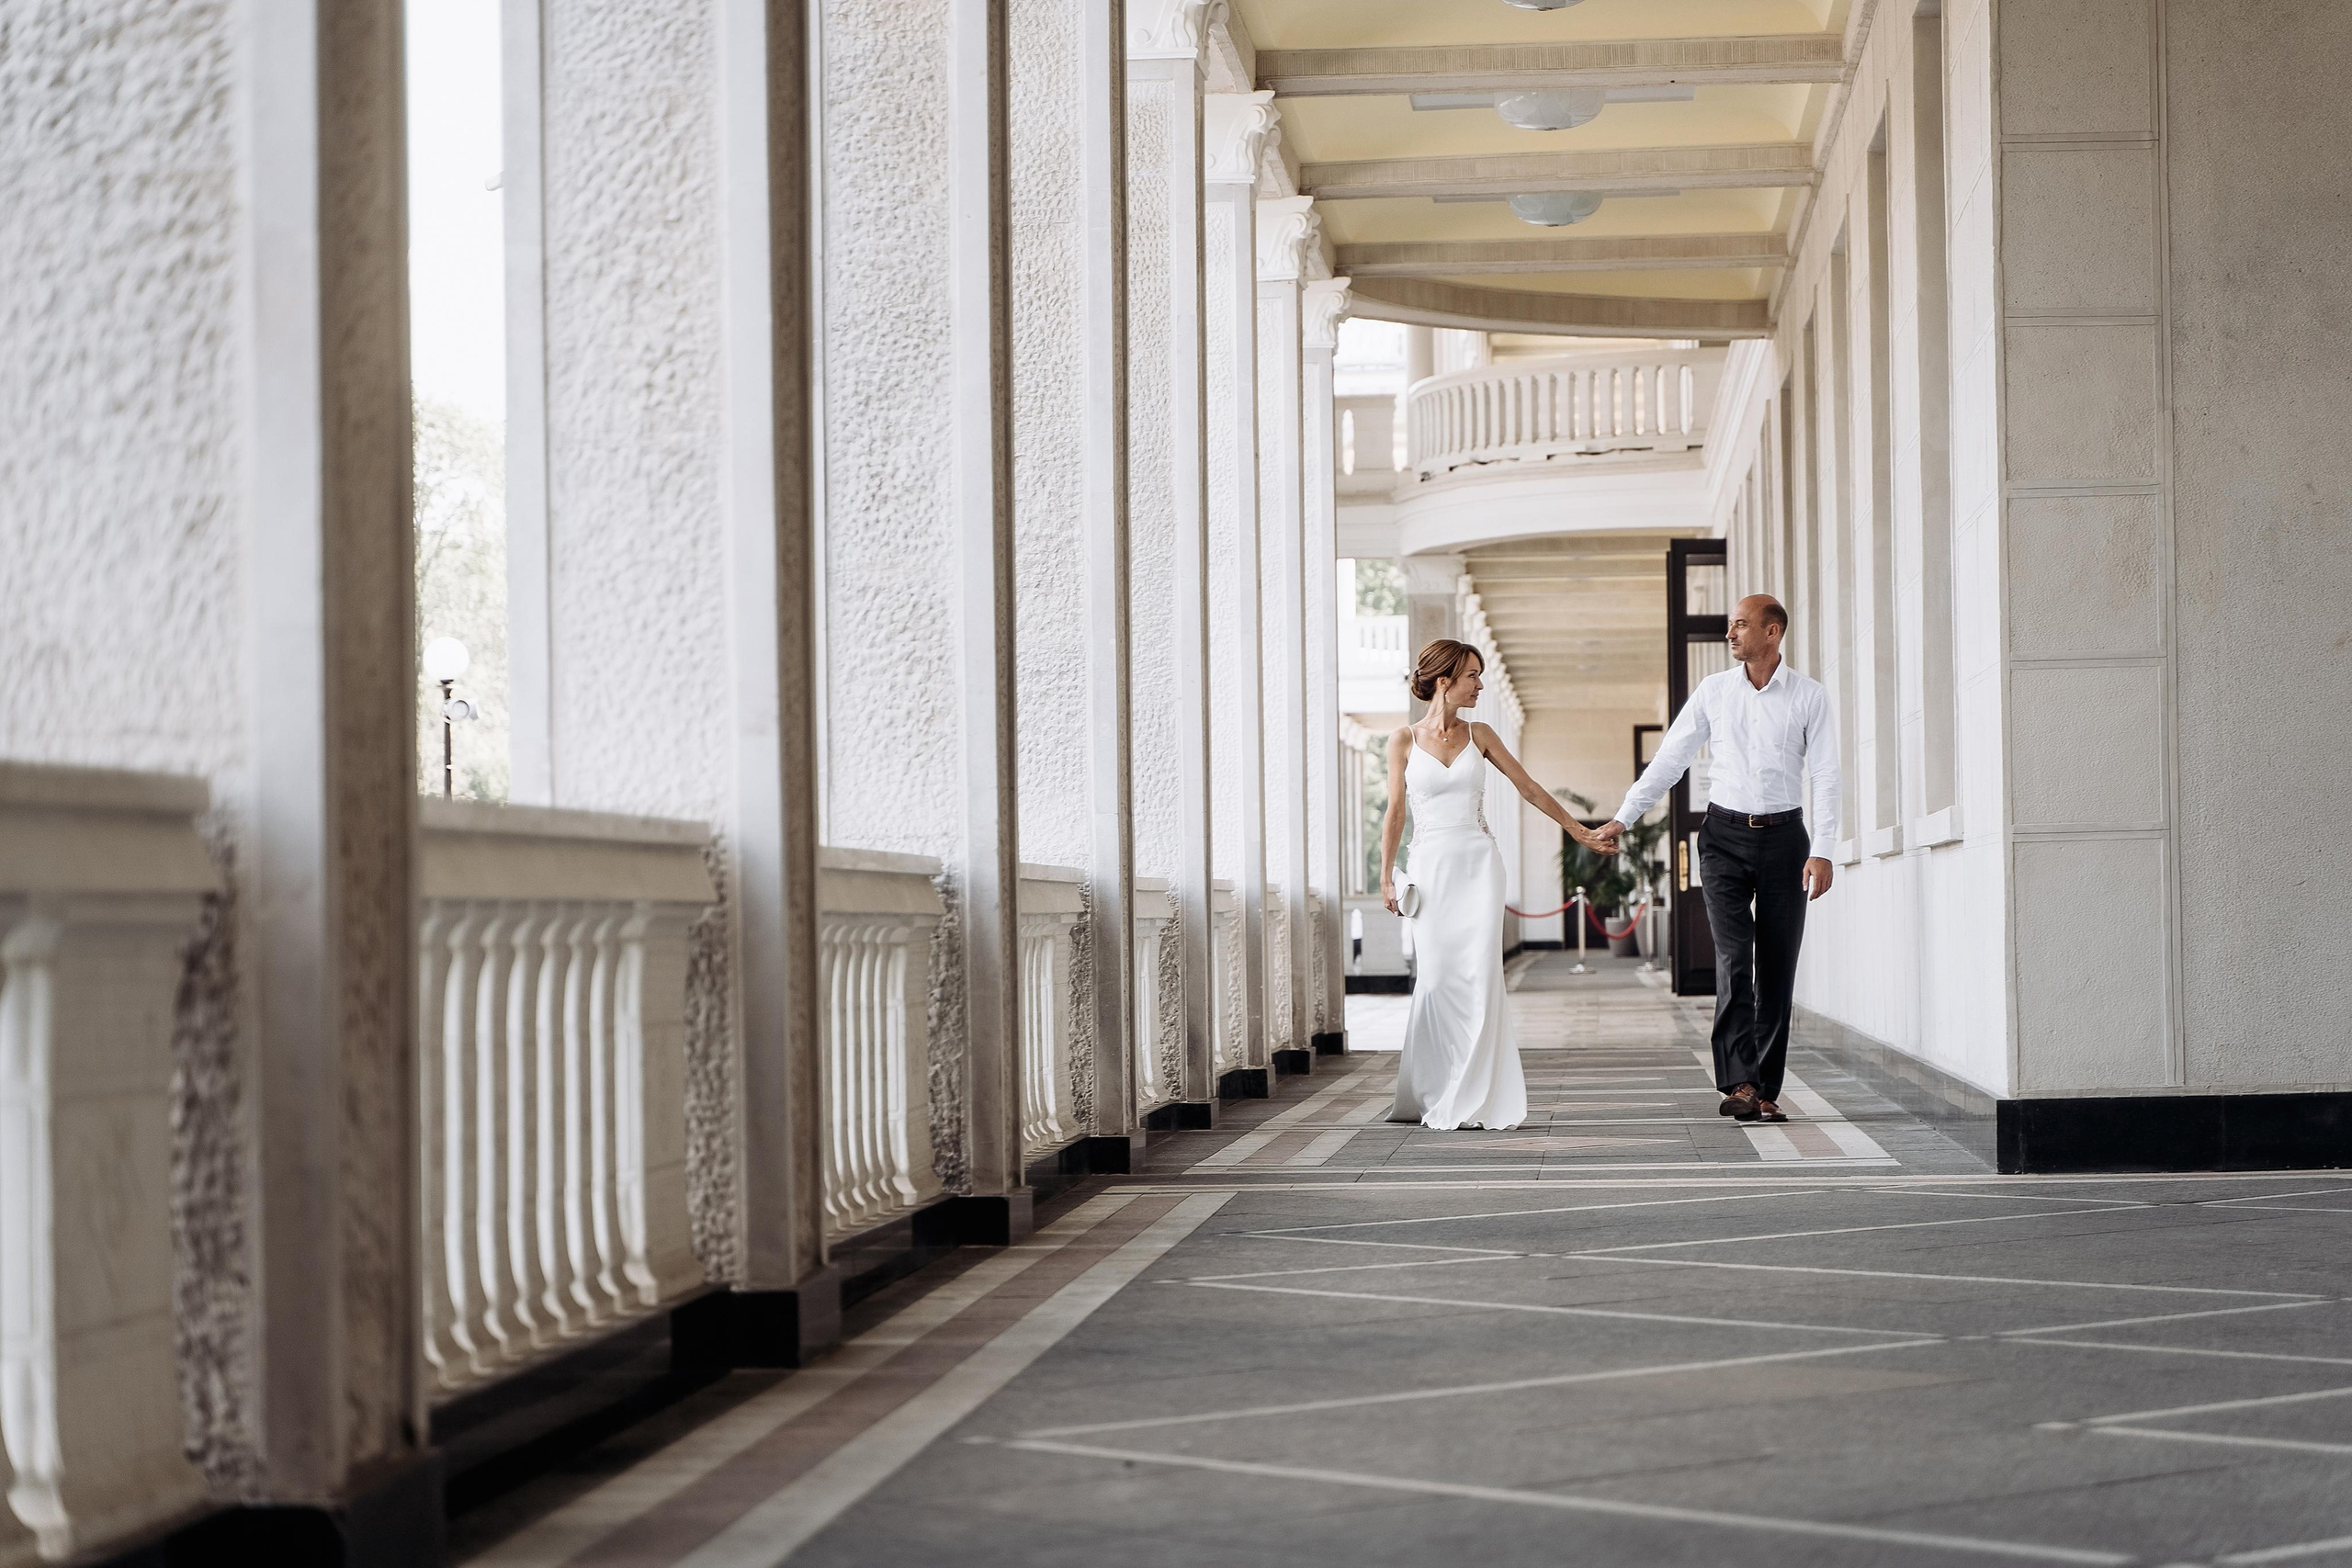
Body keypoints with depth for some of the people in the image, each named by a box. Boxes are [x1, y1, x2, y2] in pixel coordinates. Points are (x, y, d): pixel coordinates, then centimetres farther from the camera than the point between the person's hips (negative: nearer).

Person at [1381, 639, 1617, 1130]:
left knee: (1480, 978, -7)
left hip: (1479, 865, 2)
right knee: (1437, 980, -7)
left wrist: (1577, 829, 19)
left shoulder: (1479, 735, 8)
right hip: (1431, 867, -1)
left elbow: (1528, 787, 15)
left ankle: (1473, 1099, -2)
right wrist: (1386, 876, 0)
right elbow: (1395, 814, 4)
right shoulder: (1404, 740, 2)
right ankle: (1432, 1094, 8)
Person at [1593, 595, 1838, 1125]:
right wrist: (1623, 818, 1)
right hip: (1725, 836, 0)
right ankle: (1739, 1084, -21)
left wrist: (1821, 851, -11)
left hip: (1783, 836, 0)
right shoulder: (1713, 692, 6)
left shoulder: (1809, 697, 1)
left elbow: (1825, 777, -2)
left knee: (1777, 969, 1)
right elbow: (1669, 759, 7)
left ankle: (1766, 1090, 7)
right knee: (1733, 958, -14)